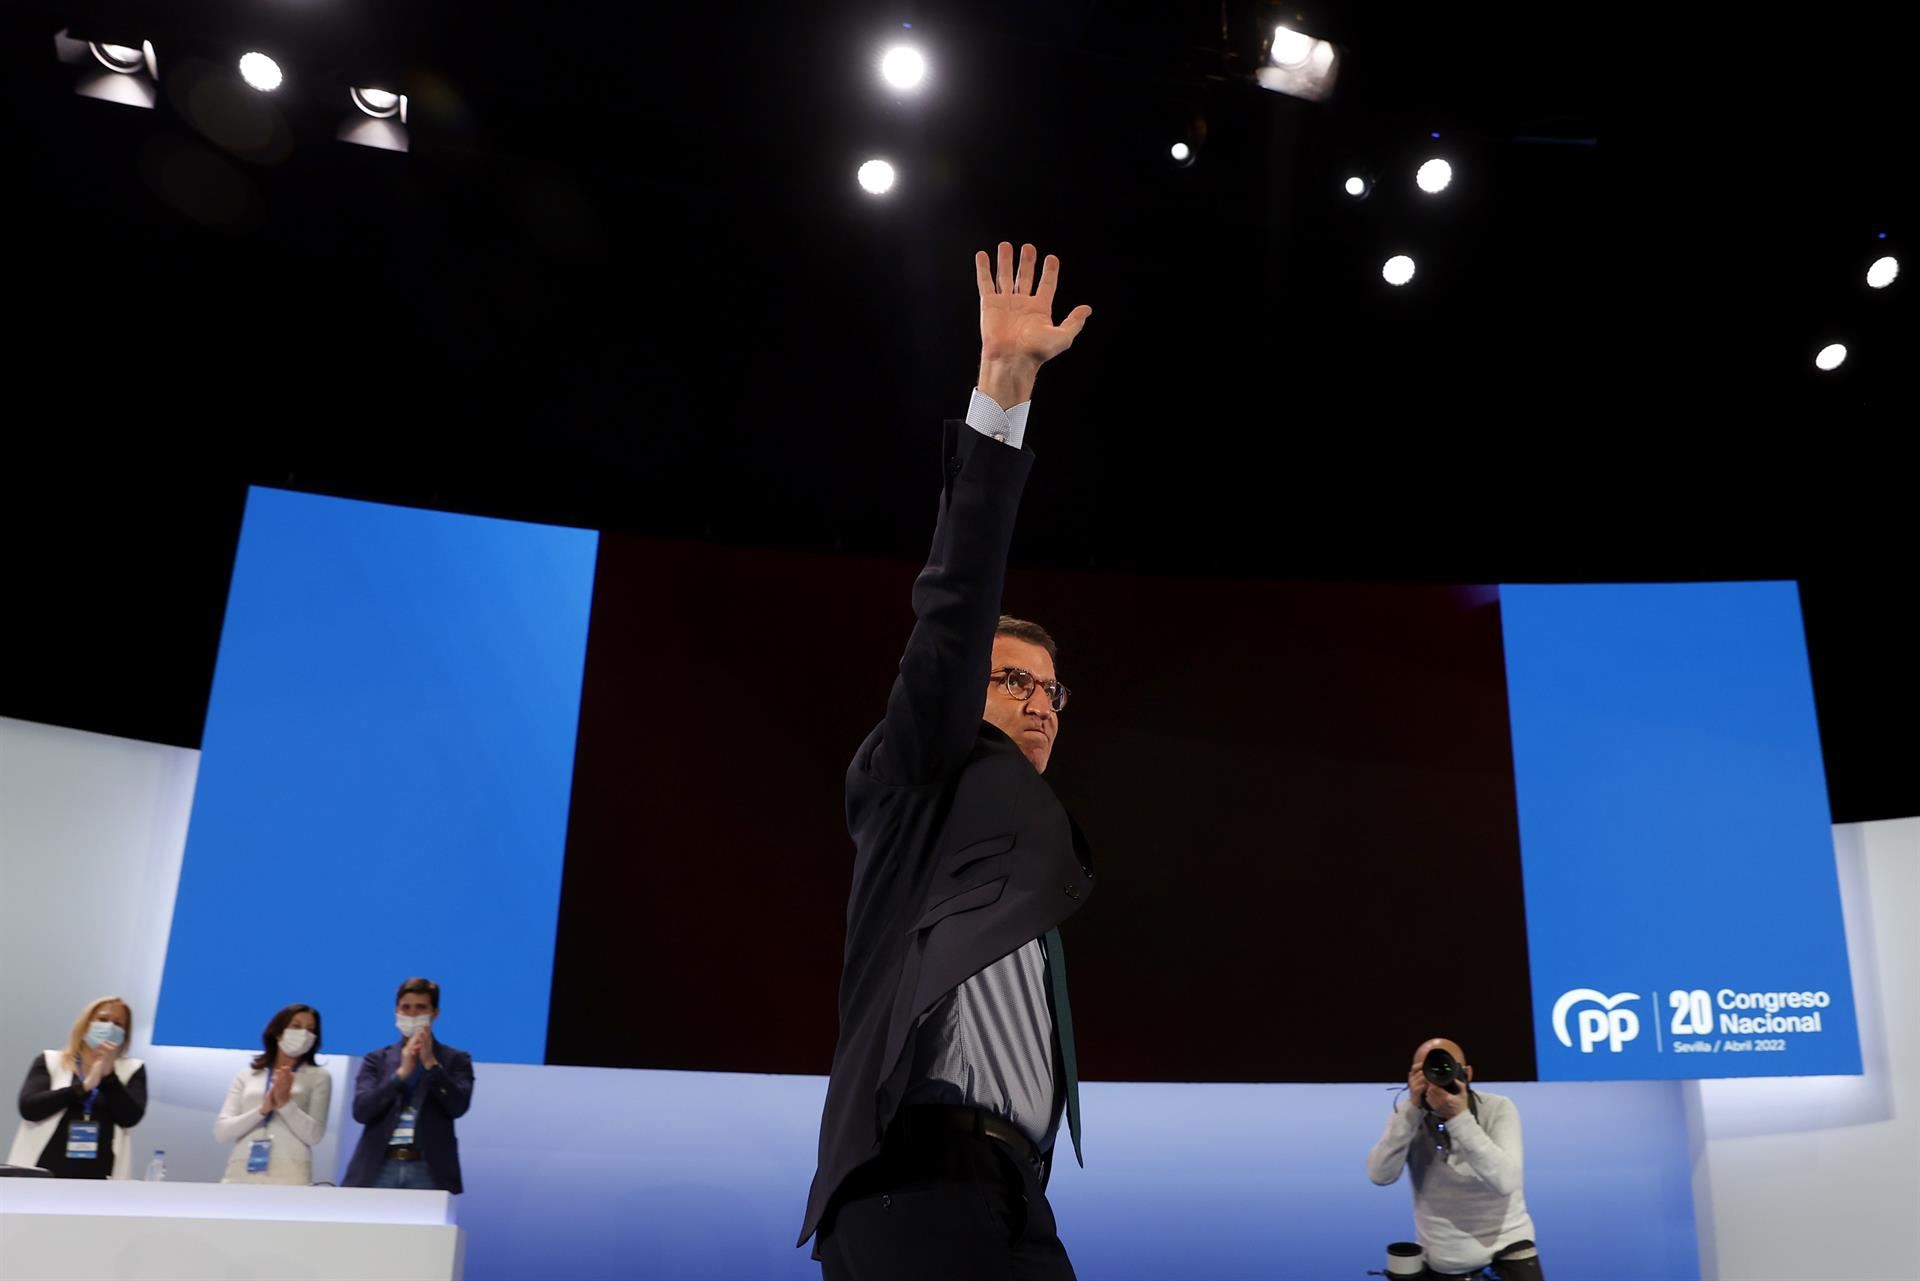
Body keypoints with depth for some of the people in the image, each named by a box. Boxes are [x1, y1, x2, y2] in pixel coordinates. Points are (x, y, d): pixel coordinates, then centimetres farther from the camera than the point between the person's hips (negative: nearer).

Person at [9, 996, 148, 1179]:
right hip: (45, 1176, 1)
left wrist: (109, 1074, -13)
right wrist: (84, 1086, -9)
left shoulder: (132, 1070, 13)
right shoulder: (50, 1062, 13)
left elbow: (130, 1118, -2)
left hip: (100, 1179, 0)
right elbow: (28, 1108, -3)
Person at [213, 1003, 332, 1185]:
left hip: (289, 1175, -2)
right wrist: (262, 1109, -8)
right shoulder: (246, 1075, 17)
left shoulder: (318, 1077, 11)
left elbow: (314, 1134, 1)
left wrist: (286, 1103, -12)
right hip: (241, 1173, 2)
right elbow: (221, 1131, 6)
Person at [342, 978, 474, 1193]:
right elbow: (361, 1111, -1)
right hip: (379, 1169, 2)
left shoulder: (455, 1059, 9)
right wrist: (402, 1072, -9)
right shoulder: (376, 1060, 14)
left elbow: (458, 1107, -6)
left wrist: (431, 1063, -11)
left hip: (429, 1172, -1)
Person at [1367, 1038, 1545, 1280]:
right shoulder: (1409, 1114, -7)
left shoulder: (1498, 1109, -13)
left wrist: (1460, 1117, -35)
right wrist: (1412, 1109, -27)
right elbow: (1380, 1176, -21)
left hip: (1505, 1237, -1)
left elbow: (1505, 1182, -27)